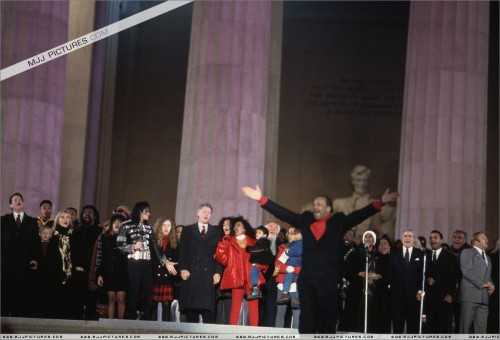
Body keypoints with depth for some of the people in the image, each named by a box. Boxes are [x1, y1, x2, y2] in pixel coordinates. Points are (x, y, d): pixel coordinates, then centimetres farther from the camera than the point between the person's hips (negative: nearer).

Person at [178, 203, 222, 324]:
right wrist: (183, 269, -5)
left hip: (209, 275, 0)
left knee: (208, 308, -8)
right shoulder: (187, 230, 14)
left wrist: (218, 272, -2)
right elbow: (182, 251, 7)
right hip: (191, 274, 0)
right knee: (191, 307, -1)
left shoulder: (216, 232, 15)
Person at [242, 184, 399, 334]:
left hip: (328, 279, -2)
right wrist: (261, 199, 3)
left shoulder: (339, 222, 2)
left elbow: (360, 214, -6)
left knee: (327, 318, 4)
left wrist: (380, 202, -19)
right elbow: (283, 213, 8)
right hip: (306, 278, 3)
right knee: (306, 319, 4)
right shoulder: (305, 220, 9)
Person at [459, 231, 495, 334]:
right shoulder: (467, 252, 4)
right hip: (470, 294, -7)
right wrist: (482, 284, -12)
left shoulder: (487, 258, 28)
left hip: (484, 297, 7)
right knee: (465, 326, -7)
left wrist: (491, 285, 6)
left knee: (481, 328, -1)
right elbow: (467, 271, -9)